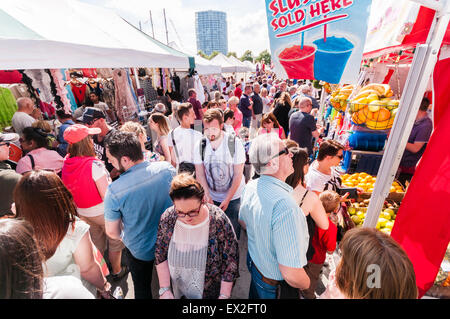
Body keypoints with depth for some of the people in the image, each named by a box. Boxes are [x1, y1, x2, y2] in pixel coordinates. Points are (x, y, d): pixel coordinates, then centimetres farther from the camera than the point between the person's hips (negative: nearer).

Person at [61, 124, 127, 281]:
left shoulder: (66, 164, -7)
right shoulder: (94, 165, -28)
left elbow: (68, 191, 6)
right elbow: (106, 196, -27)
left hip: (82, 213, 7)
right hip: (102, 211, -7)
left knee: (97, 243, 28)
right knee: (114, 241, 17)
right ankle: (117, 271, 35)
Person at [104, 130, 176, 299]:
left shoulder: (114, 190, -31)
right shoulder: (167, 168, -23)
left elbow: (112, 232, -15)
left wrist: (124, 237, 8)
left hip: (140, 250, -2)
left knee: (142, 289, 30)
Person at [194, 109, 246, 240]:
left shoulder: (235, 143, -14)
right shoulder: (200, 145, -6)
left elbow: (238, 175, -12)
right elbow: (200, 173, -1)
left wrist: (227, 199, -14)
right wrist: (207, 195, -12)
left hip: (234, 197, -2)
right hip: (211, 198, 2)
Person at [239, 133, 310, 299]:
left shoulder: (251, 186, -14)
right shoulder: (285, 206, -41)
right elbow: (291, 274, -36)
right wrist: (309, 286, -15)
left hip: (254, 259, 6)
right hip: (274, 285, -5)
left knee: (254, 294, 33)